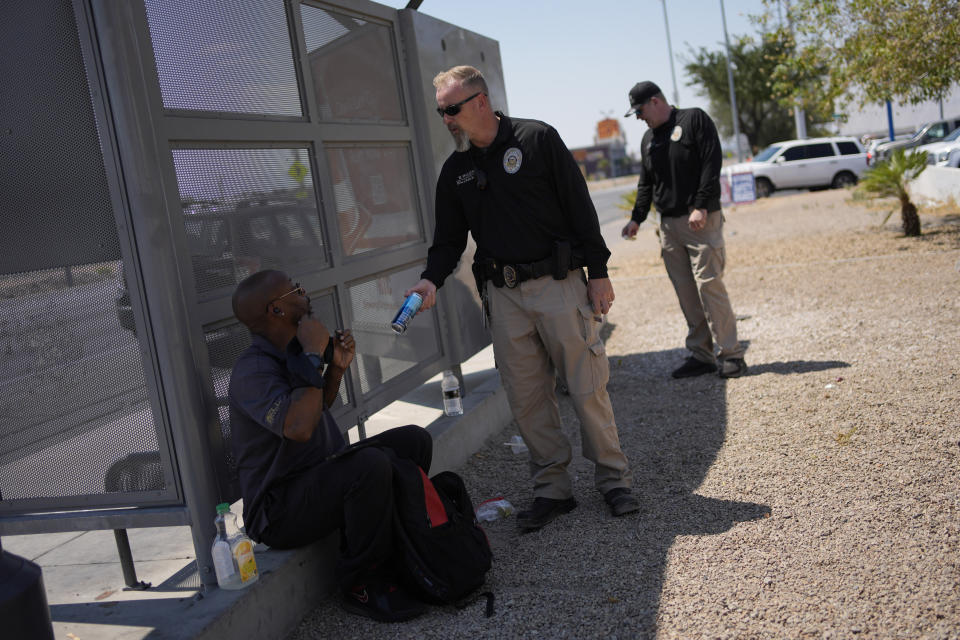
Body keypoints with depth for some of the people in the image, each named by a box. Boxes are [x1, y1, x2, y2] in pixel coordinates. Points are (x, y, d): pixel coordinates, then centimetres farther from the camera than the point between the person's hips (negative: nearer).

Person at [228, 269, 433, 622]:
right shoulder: (253, 369, -21)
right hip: (279, 511, -10)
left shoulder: (288, 353, 8)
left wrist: (336, 368, 5)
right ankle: (360, 586, -14)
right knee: (371, 465, -34)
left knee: (413, 440, 4)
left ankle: (395, 554, 12)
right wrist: (313, 357, -27)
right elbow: (298, 427, -37)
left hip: (319, 477, 10)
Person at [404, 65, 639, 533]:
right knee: (527, 399, 5)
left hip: (559, 284, -4)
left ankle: (613, 480, 16)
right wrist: (432, 280, -7)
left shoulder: (537, 139, -2)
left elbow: (580, 207, -3)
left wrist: (598, 271, -6)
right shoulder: (454, 171, 11)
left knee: (587, 388, 0)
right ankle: (552, 489, 17)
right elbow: (448, 240, 13)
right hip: (503, 296, 4)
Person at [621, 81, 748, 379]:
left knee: (709, 285, -10)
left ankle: (731, 354, -3)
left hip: (700, 220, -6)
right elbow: (645, 184, 23)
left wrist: (700, 207, -18)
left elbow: (711, 165, -10)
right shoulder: (648, 139, 19)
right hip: (669, 226, 6)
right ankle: (701, 355, 11)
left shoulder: (694, 120, -1)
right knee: (686, 293, 4)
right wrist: (637, 218, 11)